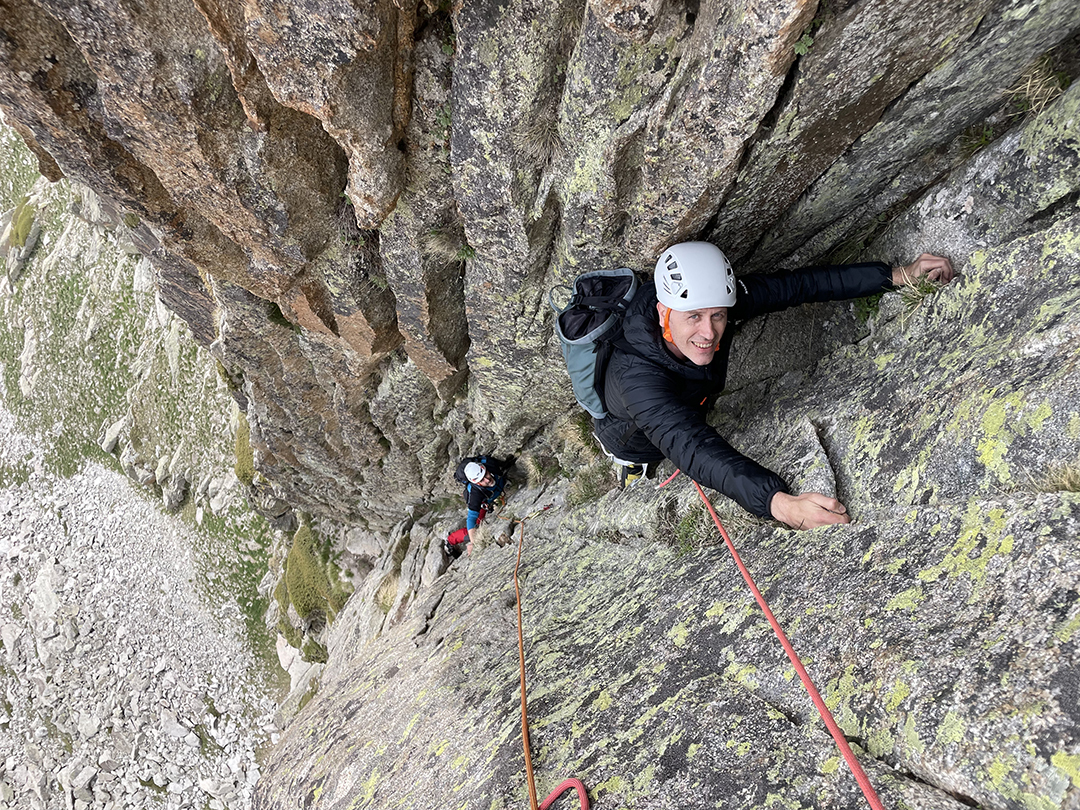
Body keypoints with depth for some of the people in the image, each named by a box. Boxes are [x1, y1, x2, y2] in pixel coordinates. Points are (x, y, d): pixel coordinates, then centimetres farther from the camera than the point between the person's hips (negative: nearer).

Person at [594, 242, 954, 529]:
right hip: (632, 439, -4)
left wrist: (900, 275, -33)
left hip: (691, 413, 4)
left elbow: (800, 285, -27)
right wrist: (781, 503, -76)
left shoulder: (719, 297, -34)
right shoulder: (635, 374, -51)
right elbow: (690, 447, -63)